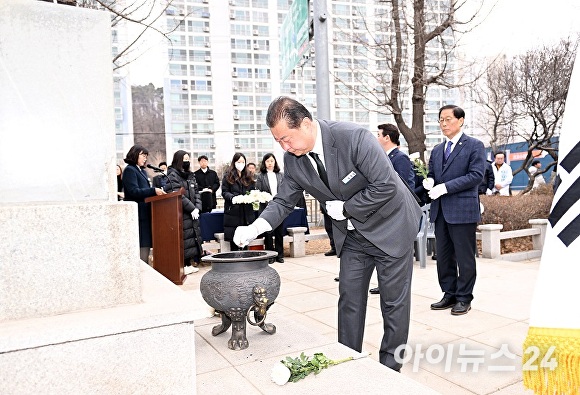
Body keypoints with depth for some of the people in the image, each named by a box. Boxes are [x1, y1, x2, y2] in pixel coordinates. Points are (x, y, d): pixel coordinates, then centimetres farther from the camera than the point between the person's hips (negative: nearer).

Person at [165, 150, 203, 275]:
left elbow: (196, 192, 13)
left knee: (193, 236, 9)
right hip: (181, 213, -8)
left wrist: (197, 208, -2)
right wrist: (192, 208, -16)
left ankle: (188, 264, 17)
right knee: (184, 237, -8)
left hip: (192, 212, 8)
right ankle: (185, 266, -1)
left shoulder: (190, 175, 15)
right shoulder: (173, 175, -8)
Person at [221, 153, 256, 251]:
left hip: (247, 210, 4)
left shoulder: (248, 176, 16)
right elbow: (224, 192, -2)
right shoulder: (228, 176, 3)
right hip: (233, 210, -3)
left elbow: (253, 190, 15)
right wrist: (233, 197, -21)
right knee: (234, 239, -2)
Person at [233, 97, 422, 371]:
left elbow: (386, 186, -26)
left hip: (389, 227, -5)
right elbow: (284, 201, -1)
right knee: (349, 300, 10)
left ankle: (390, 369, 23)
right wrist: (255, 228, -16)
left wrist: (345, 208, -22)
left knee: (394, 301, 6)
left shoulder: (354, 138, -29)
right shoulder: (293, 159, -10)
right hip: (352, 235, 5)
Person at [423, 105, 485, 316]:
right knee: (443, 256, 11)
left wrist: (445, 187, -18)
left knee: (464, 257, 2)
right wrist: (429, 181, -4)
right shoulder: (437, 150, 17)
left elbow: (476, 175, -13)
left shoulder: (474, 146, -2)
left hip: (462, 209, -6)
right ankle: (450, 294, 24)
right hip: (440, 210, 6)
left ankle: (464, 298, 15)